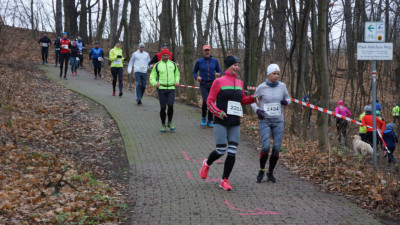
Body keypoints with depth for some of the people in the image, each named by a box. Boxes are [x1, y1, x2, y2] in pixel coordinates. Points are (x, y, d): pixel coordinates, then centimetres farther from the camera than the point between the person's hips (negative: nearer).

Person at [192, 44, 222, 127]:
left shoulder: (215, 61, 5)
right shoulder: (199, 62, 2)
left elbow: (219, 71, 13)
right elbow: (194, 72, 12)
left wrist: (218, 74, -10)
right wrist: (197, 77, -9)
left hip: (213, 84, 2)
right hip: (203, 85, -2)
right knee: (206, 101, -19)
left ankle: (210, 121, 17)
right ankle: (203, 118, 3)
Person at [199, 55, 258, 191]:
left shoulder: (239, 83, 12)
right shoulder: (219, 81, -4)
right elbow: (210, 101, -3)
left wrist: (252, 98, 6)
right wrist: (218, 112, -18)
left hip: (235, 123, 5)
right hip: (221, 122, -5)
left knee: (232, 152, -1)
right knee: (221, 150, -7)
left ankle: (224, 181, 9)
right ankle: (207, 164, 26)